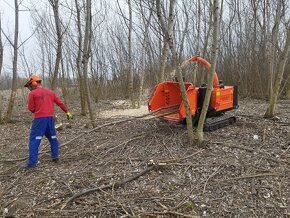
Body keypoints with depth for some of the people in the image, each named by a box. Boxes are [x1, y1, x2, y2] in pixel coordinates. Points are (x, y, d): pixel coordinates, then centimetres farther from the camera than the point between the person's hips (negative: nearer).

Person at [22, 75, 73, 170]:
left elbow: (31, 108, -3)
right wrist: (67, 112, 19)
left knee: (34, 140, -2)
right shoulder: (50, 92, 12)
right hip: (50, 118, 5)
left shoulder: (32, 93, -3)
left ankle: (32, 162, -5)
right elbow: (60, 103, 13)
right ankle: (55, 156, 21)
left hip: (39, 119, -5)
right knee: (52, 137, 17)